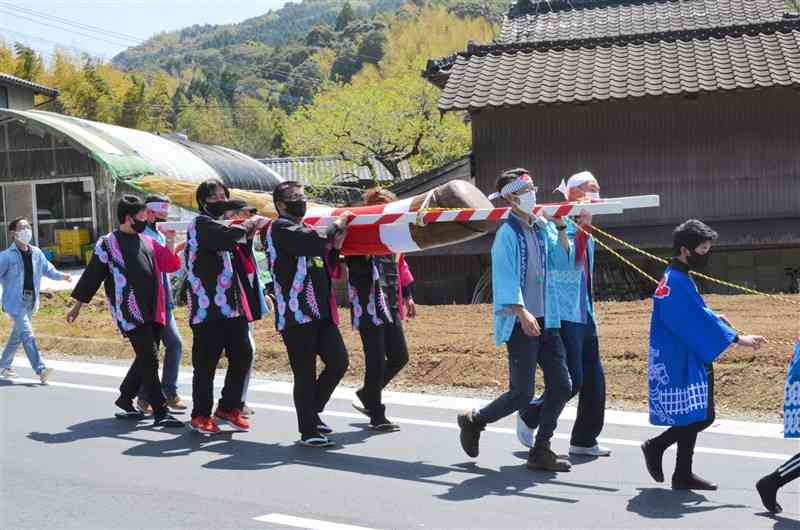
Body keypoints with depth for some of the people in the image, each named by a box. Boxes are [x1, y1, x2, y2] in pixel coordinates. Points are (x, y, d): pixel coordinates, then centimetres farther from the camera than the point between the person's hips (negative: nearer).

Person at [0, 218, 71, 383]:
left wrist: (62, 276, -6)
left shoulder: (36, 253, 7)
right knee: (27, 335, -14)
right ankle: (41, 370, -19)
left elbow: (47, 269, 12)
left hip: (30, 301, 7)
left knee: (17, 334, 19)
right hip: (15, 301, -7)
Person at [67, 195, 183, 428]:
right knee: (149, 359, -11)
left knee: (145, 360, 11)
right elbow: (91, 276, 2)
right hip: (129, 313, -7)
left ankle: (125, 401, 28)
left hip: (153, 312, 7)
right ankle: (160, 412, -9)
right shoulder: (107, 244, -1)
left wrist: (170, 240, 3)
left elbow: (171, 265, 15)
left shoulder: (147, 242, 17)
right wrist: (77, 306, 4)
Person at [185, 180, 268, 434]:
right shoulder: (201, 224, -5)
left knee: (243, 355, 6)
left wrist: (248, 236, 6)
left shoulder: (222, 225, 20)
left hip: (233, 305, 8)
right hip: (209, 306, -8)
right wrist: (249, 225, -9)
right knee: (206, 363, -2)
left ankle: (229, 407, 20)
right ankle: (201, 415, 9)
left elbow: (239, 259, 21)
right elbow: (228, 237, -24)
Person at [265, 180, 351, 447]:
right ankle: (308, 430, 6)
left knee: (338, 362, 4)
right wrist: (338, 224, -7)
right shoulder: (280, 229, -6)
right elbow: (318, 242, -24)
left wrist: (336, 246, 5)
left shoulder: (305, 230, 20)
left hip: (321, 311, 8)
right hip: (296, 312, -8)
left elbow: (327, 272, 22)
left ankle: (312, 411, 24)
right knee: (305, 373, -4)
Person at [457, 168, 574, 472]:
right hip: (519, 323, -7)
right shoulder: (508, 232, -11)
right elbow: (505, 278, -18)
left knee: (561, 386, 4)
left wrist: (560, 227, -2)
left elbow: (561, 262, 9)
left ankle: (540, 451, 15)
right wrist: (522, 313, -29)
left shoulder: (542, 227, 10)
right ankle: (473, 422, 21)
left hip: (546, 321, 7)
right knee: (521, 394, -3)